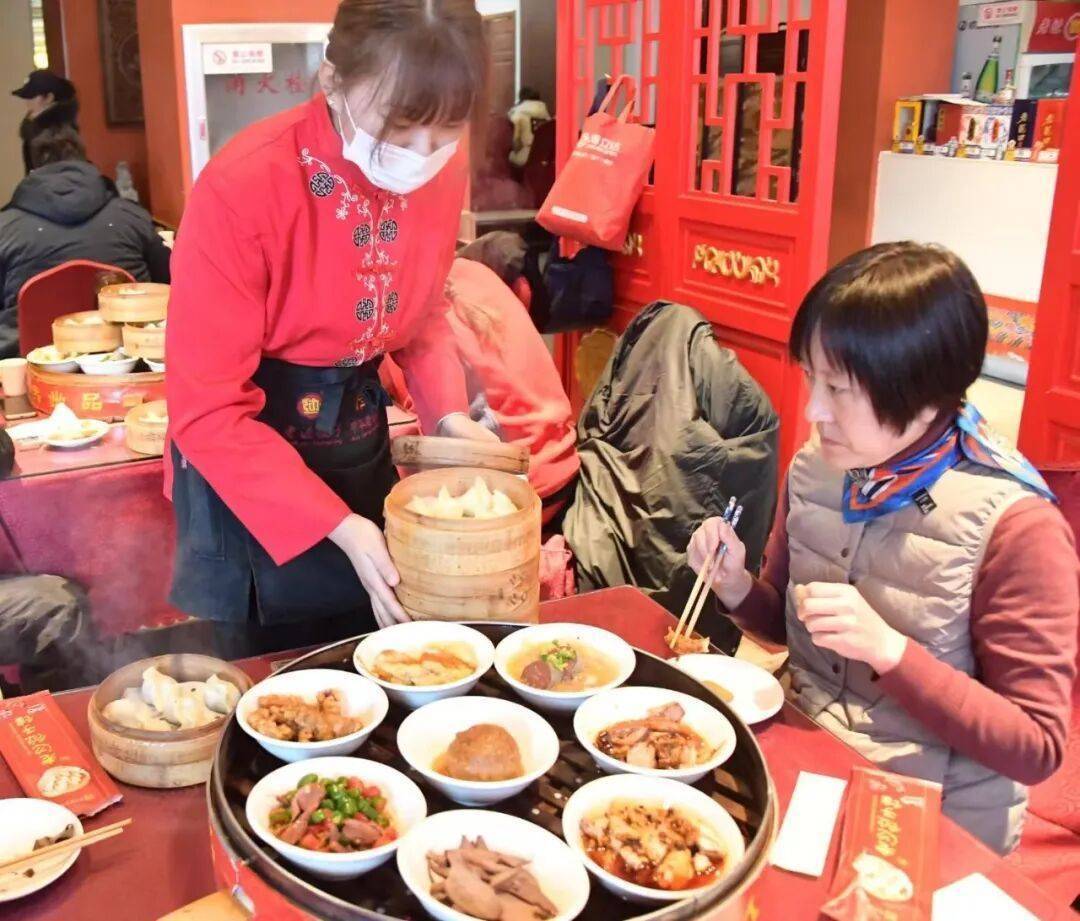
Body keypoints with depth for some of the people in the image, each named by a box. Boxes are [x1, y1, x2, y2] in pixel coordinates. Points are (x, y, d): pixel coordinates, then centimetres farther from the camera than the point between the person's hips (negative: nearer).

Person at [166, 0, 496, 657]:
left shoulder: (442, 172, -9)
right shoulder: (244, 187, -26)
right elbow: (208, 412, -22)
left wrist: (449, 414, -9)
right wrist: (337, 526, -27)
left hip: (365, 444, 5)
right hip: (248, 462, -5)